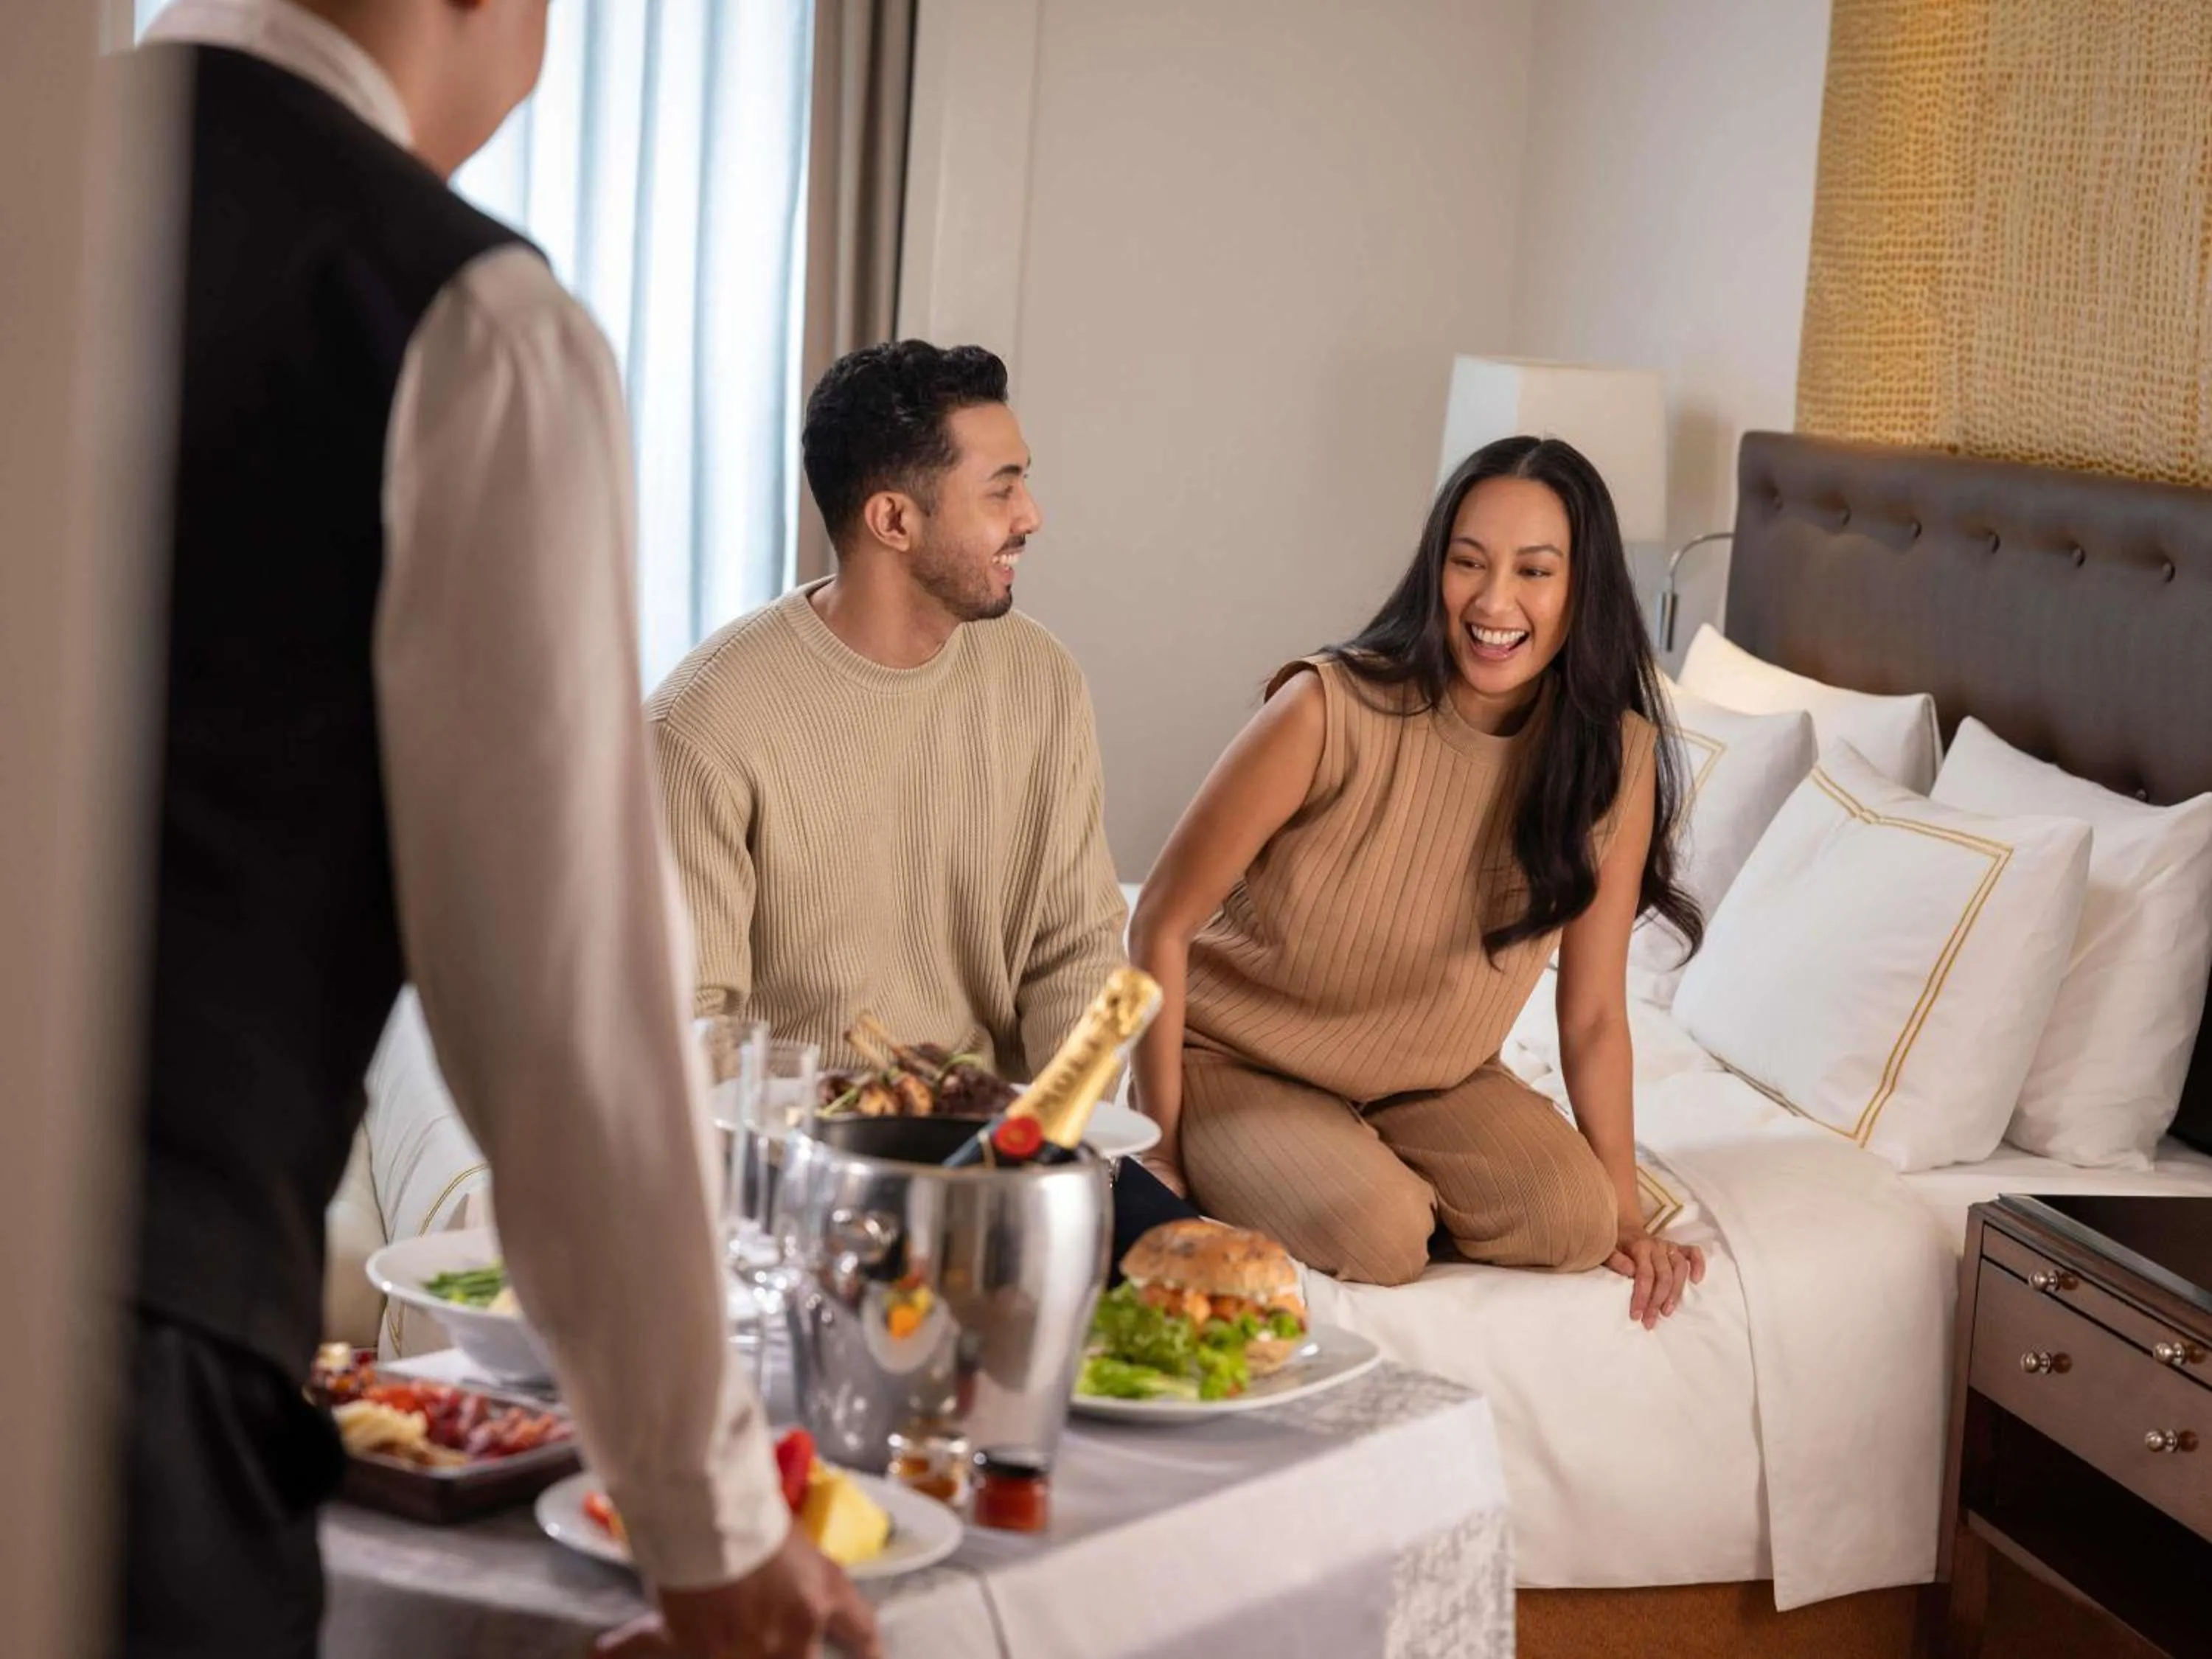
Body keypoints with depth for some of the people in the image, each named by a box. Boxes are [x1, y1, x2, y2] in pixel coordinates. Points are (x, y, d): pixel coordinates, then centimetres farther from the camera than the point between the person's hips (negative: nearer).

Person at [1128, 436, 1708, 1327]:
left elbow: (1593, 1014, -4)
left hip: (1432, 1081, 4)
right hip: (1239, 1064, -3)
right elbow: (1162, 925, -16)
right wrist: (1163, 1150, -13)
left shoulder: (1617, 759, -13)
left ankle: (1385, 1175, 4)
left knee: (1572, 1220, -23)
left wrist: (1624, 1218, -6)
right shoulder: (1332, 709, -24)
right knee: (1374, 1236, -30)